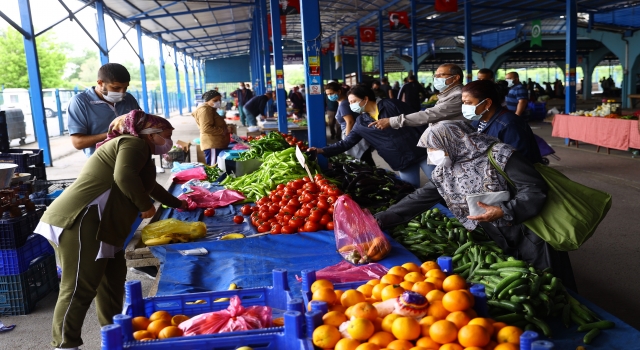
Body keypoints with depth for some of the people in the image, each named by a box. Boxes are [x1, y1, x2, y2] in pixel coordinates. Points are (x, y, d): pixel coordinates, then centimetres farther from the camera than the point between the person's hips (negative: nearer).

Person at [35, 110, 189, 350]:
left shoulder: (138, 150, 27)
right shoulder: (135, 143, -6)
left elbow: (149, 185, 44)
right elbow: (124, 177, -26)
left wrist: (177, 204, 53)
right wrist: (146, 206, -12)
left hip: (100, 227, 11)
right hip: (80, 223, -11)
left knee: (112, 279, 16)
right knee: (80, 288, -8)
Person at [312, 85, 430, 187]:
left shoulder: (390, 105, -7)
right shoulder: (361, 122, 4)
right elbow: (346, 143, 6)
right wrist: (322, 150, -5)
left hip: (420, 152, -3)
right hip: (402, 161, 4)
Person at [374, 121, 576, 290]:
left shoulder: (498, 155, -20)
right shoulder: (443, 173, 0)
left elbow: (536, 189, -20)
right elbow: (418, 200, 1)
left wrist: (503, 212, -32)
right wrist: (380, 220, -5)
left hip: (529, 236, -5)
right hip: (499, 244, 6)